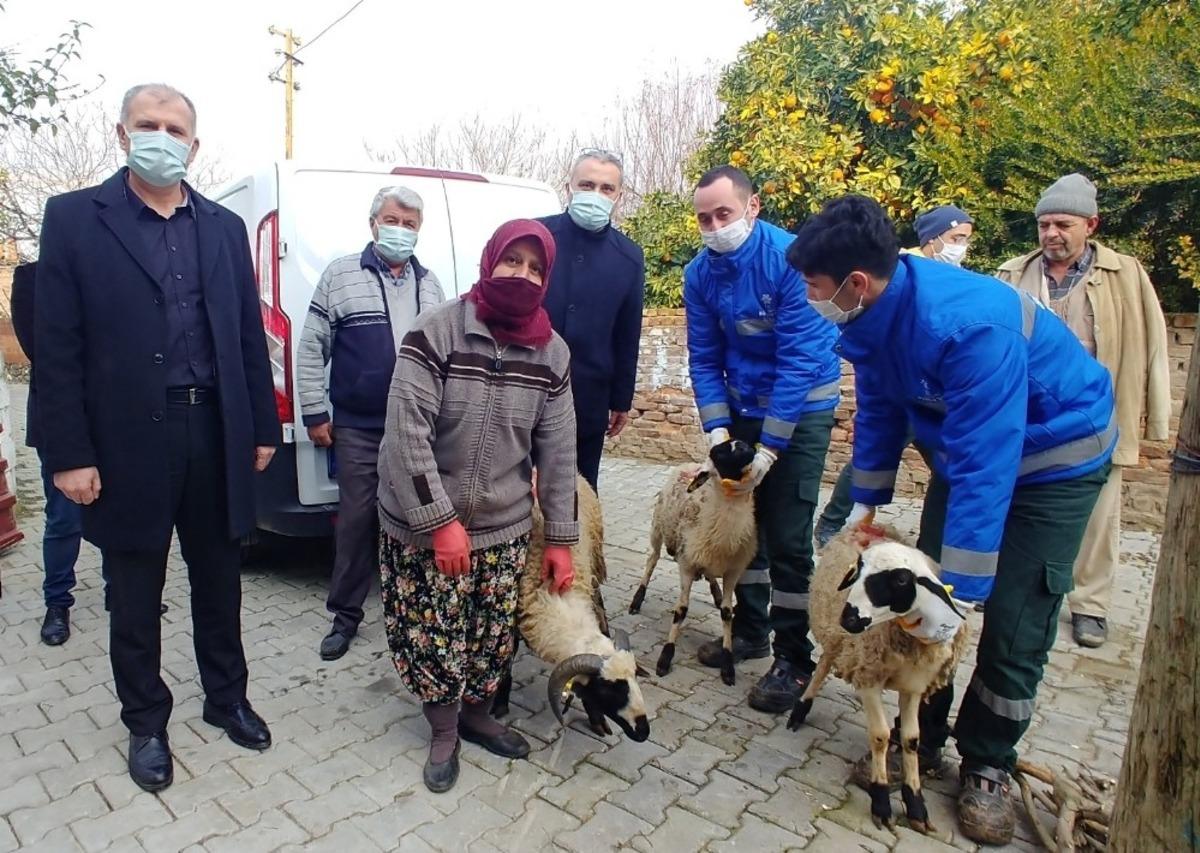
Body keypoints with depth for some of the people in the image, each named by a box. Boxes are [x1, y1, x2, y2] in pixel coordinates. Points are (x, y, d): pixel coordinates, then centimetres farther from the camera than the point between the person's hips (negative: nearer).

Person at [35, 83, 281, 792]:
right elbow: (59, 346, -5)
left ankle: (227, 698, 35)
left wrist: (263, 429, 5)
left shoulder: (225, 227, 9)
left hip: (217, 434, 3)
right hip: (128, 440, -2)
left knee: (219, 584, 16)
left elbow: (249, 335, 8)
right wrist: (69, 453, -9)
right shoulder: (75, 218, 0)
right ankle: (147, 724, 32)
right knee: (135, 596, 13)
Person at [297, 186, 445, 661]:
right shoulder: (341, 275, 0)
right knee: (356, 520, 4)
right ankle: (345, 615, 20)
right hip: (358, 429, -3)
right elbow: (312, 348, 0)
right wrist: (315, 413, -4)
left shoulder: (429, 284, 11)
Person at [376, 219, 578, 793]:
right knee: (433, 633, 6)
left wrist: (560, 539, 3)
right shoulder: (436, 332, -15)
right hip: (424, 524, -3)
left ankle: (477, 715, 39)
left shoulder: (551, 352, -2)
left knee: (494, 634, 11)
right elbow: (406, 434, -18)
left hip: (505, 526, 3)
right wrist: (441, 522, -19)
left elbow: (557, 450, 2)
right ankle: (443, 733, 32)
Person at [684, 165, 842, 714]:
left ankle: (793, 659, 12)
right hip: (741, 404, 5)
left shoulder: (790, 259, -21)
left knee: (787, 537, -4)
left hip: (801, 406, -5)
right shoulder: (700, 273, -4)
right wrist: (716, 429, -12)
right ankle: (749, 629, 30)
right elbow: (704, 358, -1)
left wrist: (770, 446, -23)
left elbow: (799, 359, -23)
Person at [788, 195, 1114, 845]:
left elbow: (984, 470, -37)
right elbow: (879, 411, 2)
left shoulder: (971, 326, -38)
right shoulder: (874, 314, -13)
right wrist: (865, 505, 6)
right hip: (967, 446, 7)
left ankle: (987, 766, 19)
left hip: (1056, 459, -6)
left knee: (1013, 628, -4)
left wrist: (960, 593, -32)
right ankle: (920, 739, 23)